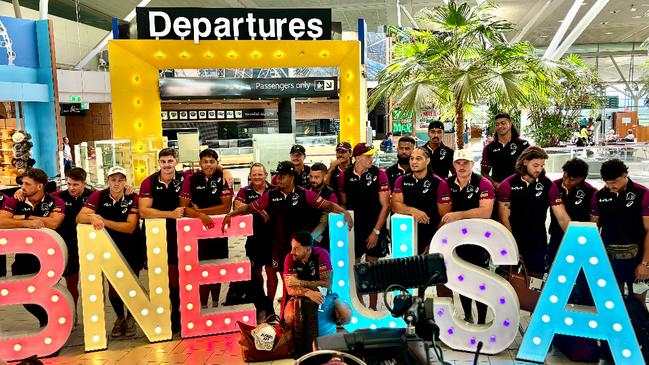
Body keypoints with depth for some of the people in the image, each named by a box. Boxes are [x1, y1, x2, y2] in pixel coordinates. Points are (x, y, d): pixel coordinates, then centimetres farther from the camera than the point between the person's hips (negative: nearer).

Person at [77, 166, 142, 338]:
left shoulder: (133, 198, -12)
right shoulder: (98, 196, -8)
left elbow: (130, 227, -20)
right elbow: (79, 218, -16)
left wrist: (104, 221, -29)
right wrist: (92, 217, -38)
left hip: (131, 248, -1)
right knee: (113, 287, 6)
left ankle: (130, 317, 31)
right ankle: (119, 317, 32)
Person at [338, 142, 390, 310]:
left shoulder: (379, 174, -7)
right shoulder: (344, 176, -1)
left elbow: (385, 205, -8)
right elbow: (343, 204, 7)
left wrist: (376, 231, -11)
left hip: (374, 229, -1)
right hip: (352, 228, 2)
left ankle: (373, 308, 20)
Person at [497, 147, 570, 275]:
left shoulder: (548, 185, -3)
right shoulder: (508, 185, -6)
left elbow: (562, 217, -6)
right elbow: (504, 218, -7)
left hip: (538, 246, 1)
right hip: (514, 245, -1)